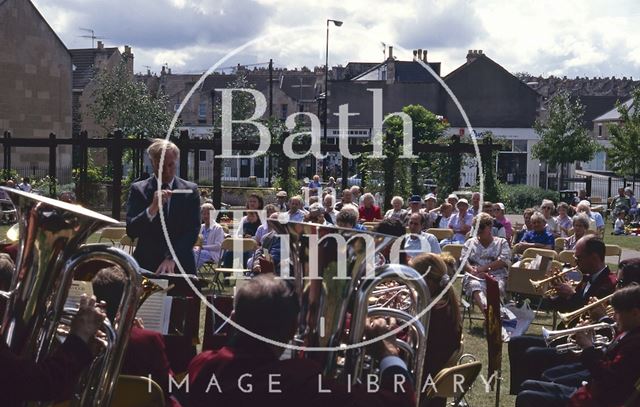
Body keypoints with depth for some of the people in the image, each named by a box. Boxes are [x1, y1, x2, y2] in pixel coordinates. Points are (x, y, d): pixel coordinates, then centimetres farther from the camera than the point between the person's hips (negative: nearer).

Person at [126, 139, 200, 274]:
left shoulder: (190, 190, 3)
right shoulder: (138, 189, 1)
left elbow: (193, 230, -4)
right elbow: (131, 231, -8)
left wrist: (172, 258, -17)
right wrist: (152, 208, -23)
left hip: (181, 266, 1)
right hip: (146, 266, -1)